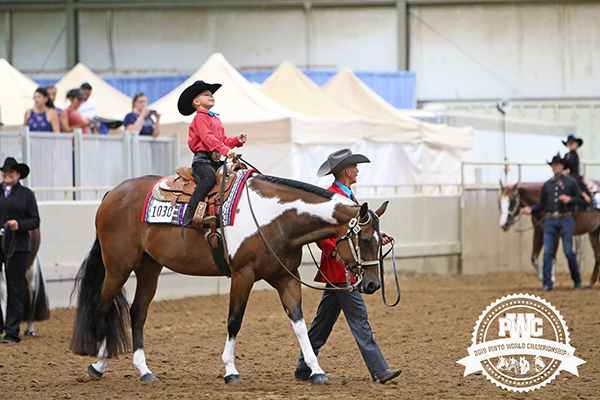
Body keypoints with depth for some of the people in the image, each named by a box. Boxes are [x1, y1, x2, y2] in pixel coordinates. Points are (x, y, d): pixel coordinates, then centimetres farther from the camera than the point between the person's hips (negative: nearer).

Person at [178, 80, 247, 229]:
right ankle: (190, 215, -40)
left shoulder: (216, 119, 27)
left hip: (217, 160, 9)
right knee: (209, 177, -34)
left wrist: (237, 140, 9)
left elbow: (224, 140, 29)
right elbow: (208, 138, -17)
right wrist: (225, 150, -29)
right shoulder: (200, 118, -2)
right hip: (202, 159, -9)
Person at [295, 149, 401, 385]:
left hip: (345, 268, 10)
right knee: (358, 319, -9)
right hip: (339, 269, -10)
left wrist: (376, 236, 12)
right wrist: (335, 252, -32)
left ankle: (304, 369, 18)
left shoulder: (347, 196, 19)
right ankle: (378, 371, -10)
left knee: (325, 319, 13)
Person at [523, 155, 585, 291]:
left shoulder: (571, 182, 4)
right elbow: (543, 204, 15)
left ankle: (577, 282, 11)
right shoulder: (547, 184, 12)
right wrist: (531, 209, -1)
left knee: (569, 252, -3)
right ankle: (547, 283, -1)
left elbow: (581, 201, 5)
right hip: (550, 220, 3)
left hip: (565, 220, -3)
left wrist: (570, 199, -13)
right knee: (547, 252, -3)